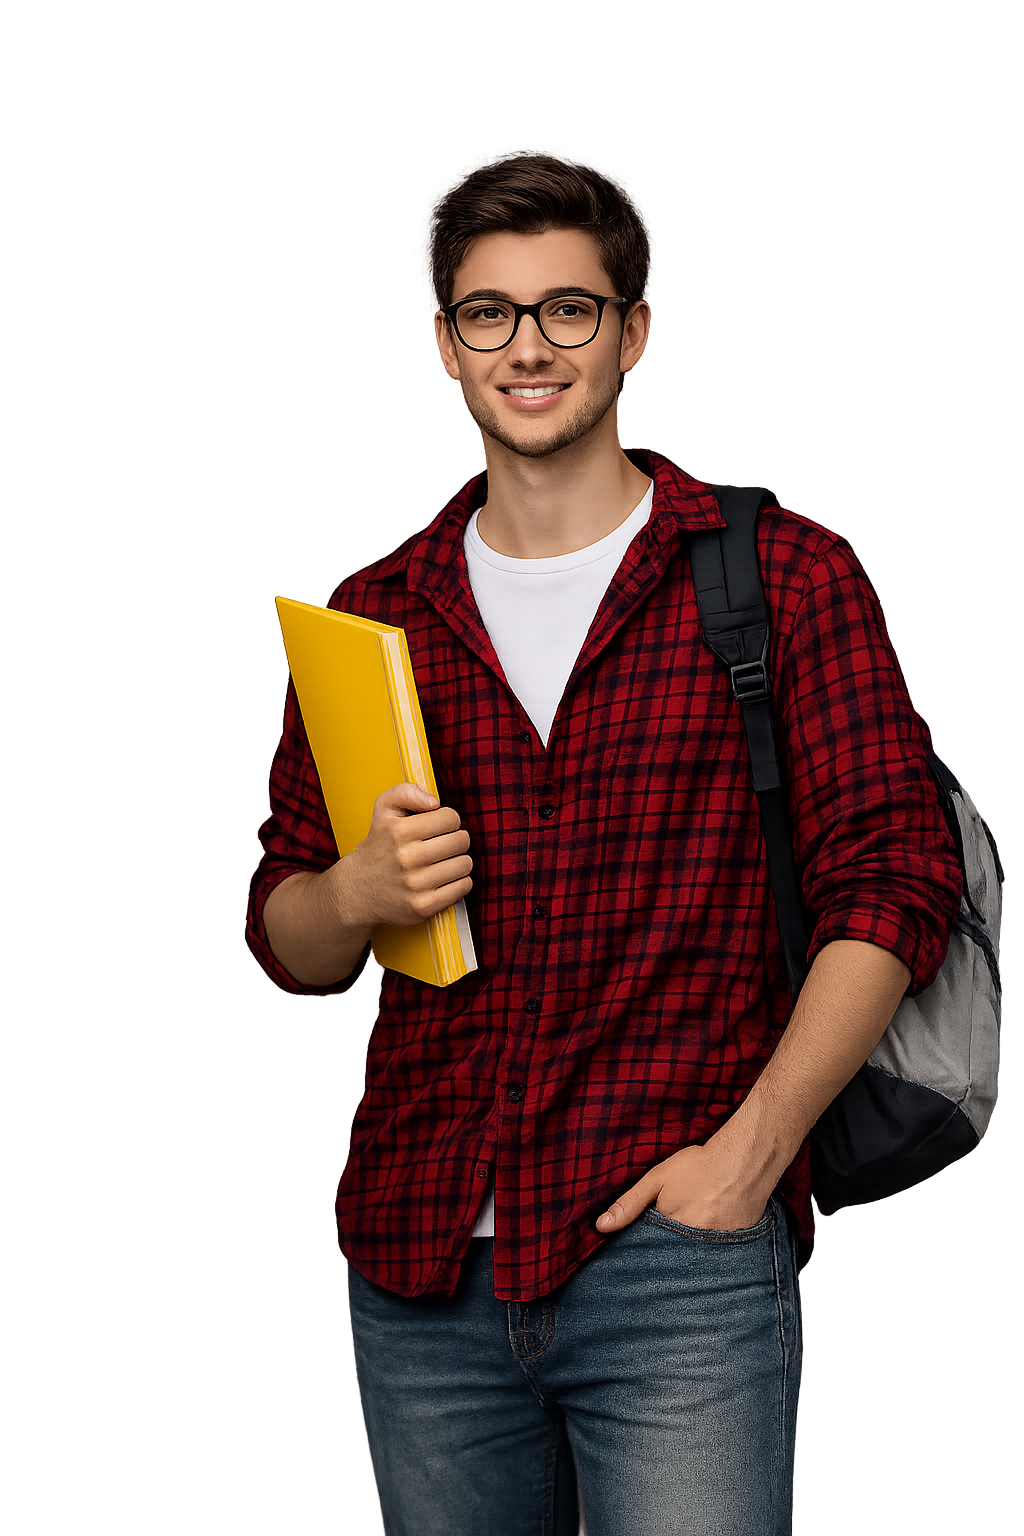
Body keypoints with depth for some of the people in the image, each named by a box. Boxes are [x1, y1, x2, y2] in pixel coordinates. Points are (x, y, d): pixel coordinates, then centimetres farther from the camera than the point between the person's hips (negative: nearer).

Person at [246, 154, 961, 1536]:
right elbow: (285, 939, 15)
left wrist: (751, 1147, -12)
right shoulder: (376, 616, 10)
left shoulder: (786, 578, 0)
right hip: (423, 1262, 4)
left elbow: (893, 880, -3)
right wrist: (358, 893, -9)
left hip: (679, 1255, -3)